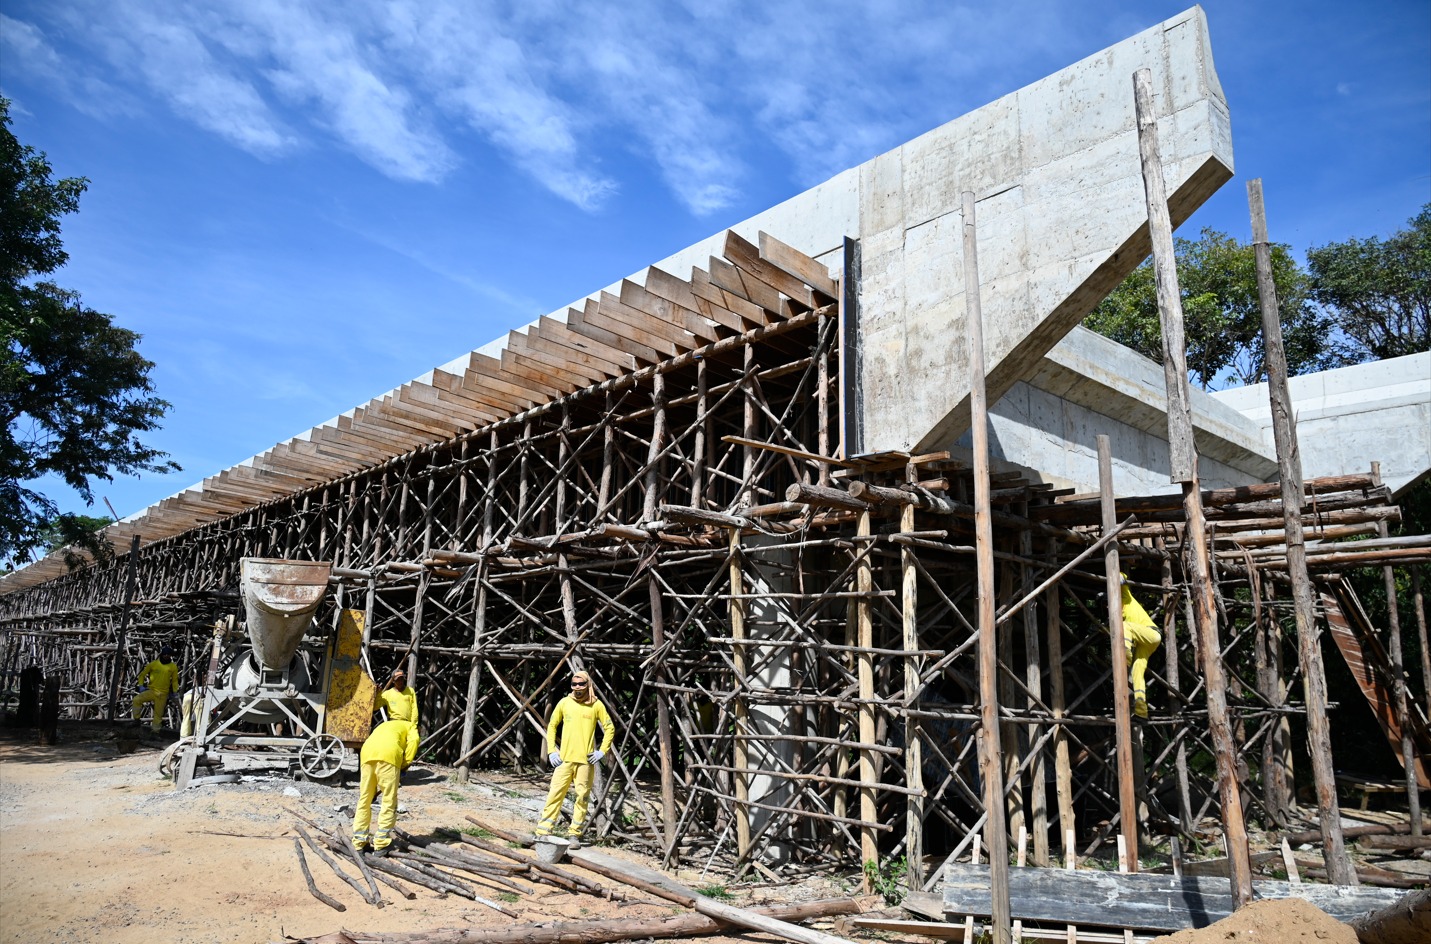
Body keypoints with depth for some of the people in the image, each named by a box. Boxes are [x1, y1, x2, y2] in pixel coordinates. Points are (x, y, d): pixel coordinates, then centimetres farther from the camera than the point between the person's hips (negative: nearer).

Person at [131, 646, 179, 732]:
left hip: (163, 694, 0)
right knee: (136, 700, -22)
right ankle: (136, 720, -6)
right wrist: (141, 685, -3)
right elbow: (142, 675, 10)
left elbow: (175, 680, 12)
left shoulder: (173, 667, 1)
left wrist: (175, 692, 4)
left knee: (158, 714, 4)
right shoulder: (153, 664, -1)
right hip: (151, 691, 0)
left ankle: (155, 731, 18)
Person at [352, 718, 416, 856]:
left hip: (367, 753, 5)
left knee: (364, 799, 17)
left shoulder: (383, 727, 42)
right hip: (388, 755, -5)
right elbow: (413, 741, 5)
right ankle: (381, 844, 4)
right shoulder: (409, 726, 29)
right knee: (389, 802, 4)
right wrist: (405, 764, 11)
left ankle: (359, 842, 22)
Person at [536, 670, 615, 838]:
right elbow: (551, 726, 13)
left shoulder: (596, 705, 0)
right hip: (564, 759, 1)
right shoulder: (564, 703, 4)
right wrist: (551, 750, 4)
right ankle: (543, 832, 3)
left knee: (582, 796, 3)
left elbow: (610, 728, 6)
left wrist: (602, 751, -3)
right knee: (555, 793, -2)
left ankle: (575, 834, 13)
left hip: (586, 760, -1)